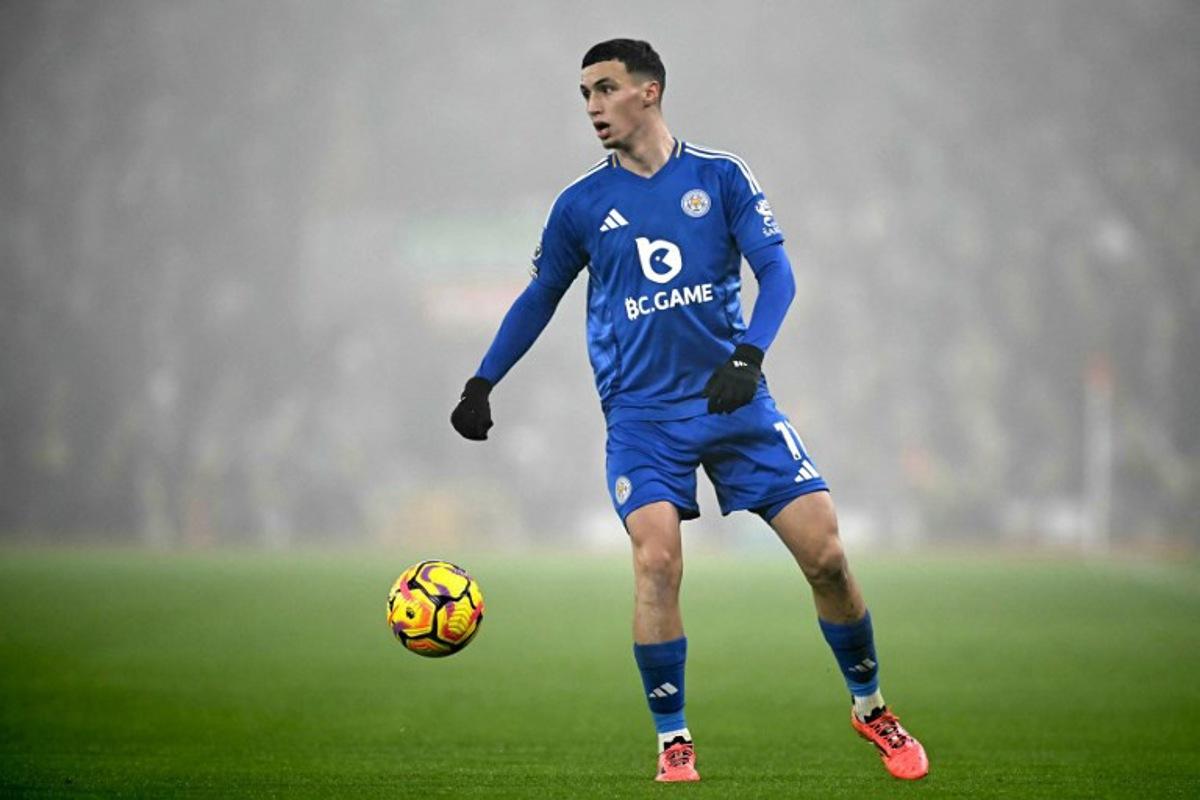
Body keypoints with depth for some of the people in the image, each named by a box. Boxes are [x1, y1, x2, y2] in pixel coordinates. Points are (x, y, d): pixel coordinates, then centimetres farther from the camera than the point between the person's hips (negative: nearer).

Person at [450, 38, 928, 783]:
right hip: (642, 414, 0)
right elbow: (539, 298, 16)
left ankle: (870, 707, 18)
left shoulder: (721, 177, 0)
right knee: (657, 560, -21)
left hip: (735, 399, 0)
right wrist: (482, 385, 11)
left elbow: (777, 271, -6)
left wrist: (748, 357, -22)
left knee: (826, 552, -5)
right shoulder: (581, 205, 4)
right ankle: (673, 742, -8)